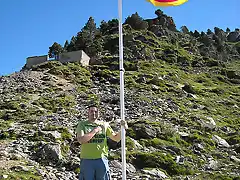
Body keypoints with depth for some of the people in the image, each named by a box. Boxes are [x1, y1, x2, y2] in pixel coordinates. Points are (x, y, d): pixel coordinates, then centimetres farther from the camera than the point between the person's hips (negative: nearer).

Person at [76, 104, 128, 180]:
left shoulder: (104, 124, 8)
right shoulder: (82, 124, 2)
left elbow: (116, 138, 10)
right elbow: (81, 140, -15)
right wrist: (95, 130, -13)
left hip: (102, 159, 2)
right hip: (87, 160, -2)